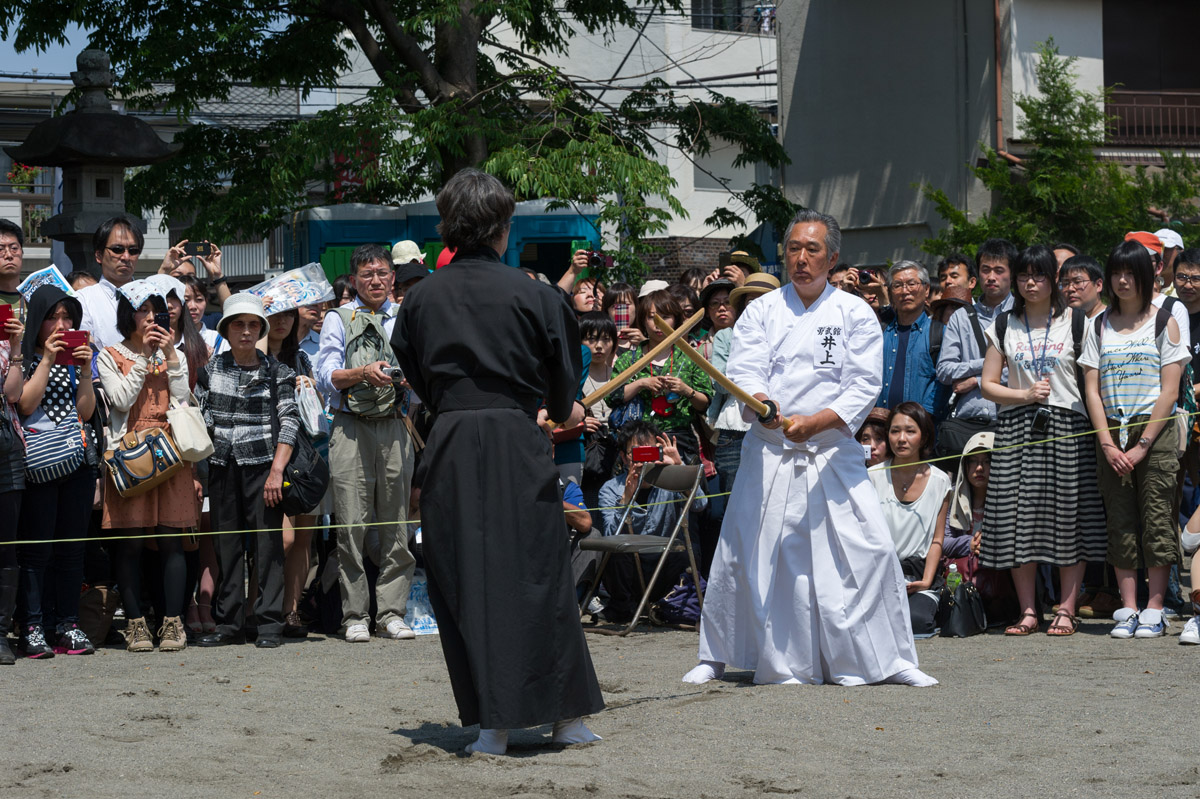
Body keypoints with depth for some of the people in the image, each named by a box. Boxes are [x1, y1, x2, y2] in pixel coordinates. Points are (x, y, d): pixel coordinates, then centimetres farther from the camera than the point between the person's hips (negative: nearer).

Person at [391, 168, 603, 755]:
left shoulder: (422, 297, 2)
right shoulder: (530, 293, -5)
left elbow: (415, 378, 12)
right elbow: (565, 377, 4)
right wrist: (558, 413, 26)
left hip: (450, 444, 1)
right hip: (517, 441, -1)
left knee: (465, 580, 5)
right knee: (535, 574, 7)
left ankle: (492, 723, 2)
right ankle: (567, 716, 12)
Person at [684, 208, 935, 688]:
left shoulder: (855, 315, 3)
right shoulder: (761, 311, 6)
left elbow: (864, 387, -5)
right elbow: (744, 370, -6)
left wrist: (813, 422, -20)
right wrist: (761, 403, -29)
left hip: (833, 455, -1)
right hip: (769, 454, 1)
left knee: (867, 549, -9)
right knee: (747, 553, 1)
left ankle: (886, 659, 3)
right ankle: (718, 657, 17)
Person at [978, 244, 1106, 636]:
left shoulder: (1076, 322, 6)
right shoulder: (1003, 327, 11)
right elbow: (988, 384, 11)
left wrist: (1098, 428, -7)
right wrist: (1026, 394, -5)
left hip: (1067, 427, -2)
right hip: (1016, 428, 2)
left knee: (1068, 518, -3)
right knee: (1018, 519, -2)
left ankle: (1066, 609, 3)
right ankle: (1028, 611, 5)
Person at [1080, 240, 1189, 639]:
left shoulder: (1164, 323, 1)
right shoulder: (1099, 327, 10)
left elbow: (1169, 392, -4)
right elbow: (1092, 390, 6)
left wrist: (1142, 445, -11)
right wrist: (1108, 445, -6)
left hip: (1156, 431, -3)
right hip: (1112, 432, 3)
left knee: (1156, 517, -5)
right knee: (1120, 520, 1)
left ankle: (1154, 610, -3)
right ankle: (1128, 609, 3)